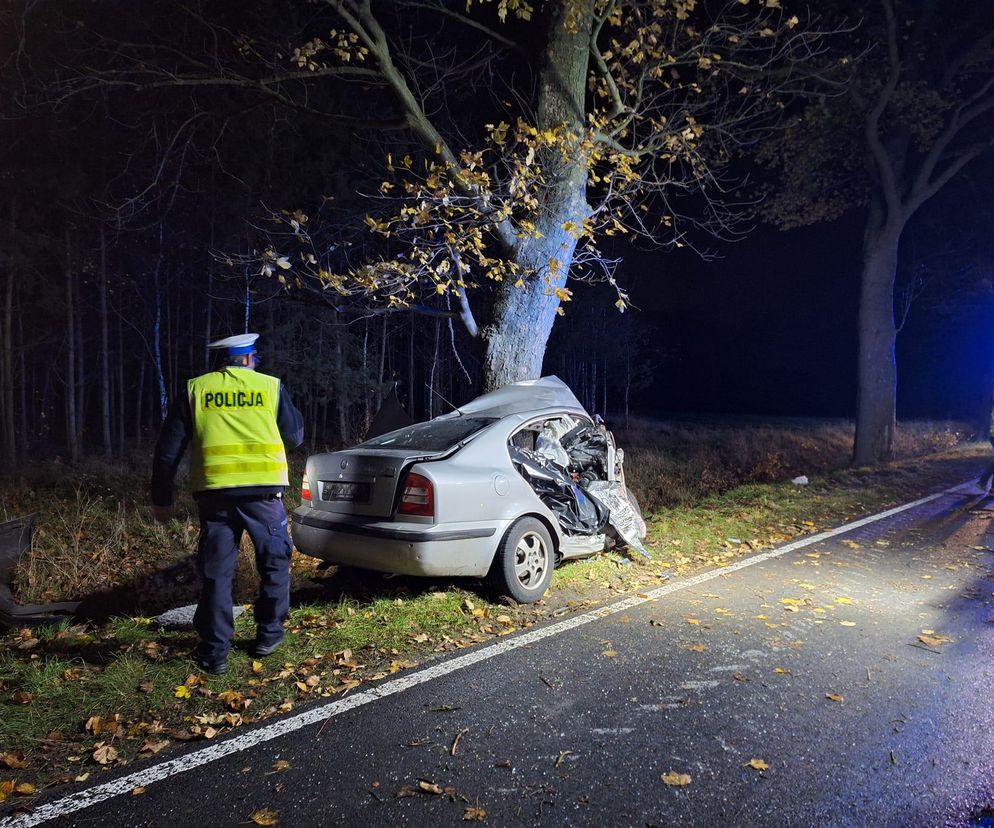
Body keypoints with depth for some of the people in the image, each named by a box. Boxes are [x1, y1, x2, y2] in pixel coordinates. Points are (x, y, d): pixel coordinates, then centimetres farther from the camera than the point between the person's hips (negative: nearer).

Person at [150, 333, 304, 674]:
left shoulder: (195, 390, 10)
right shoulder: (271, 387, 7)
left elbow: (167, 450, 9)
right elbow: (295, 437, 15)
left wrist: (161, 499, 16)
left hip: (215, 493, 1)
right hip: (264, 490, -1)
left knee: (216, 573, 9)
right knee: (275, 563, 18)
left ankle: (215, 652, 13)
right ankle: (269, 634, 26)